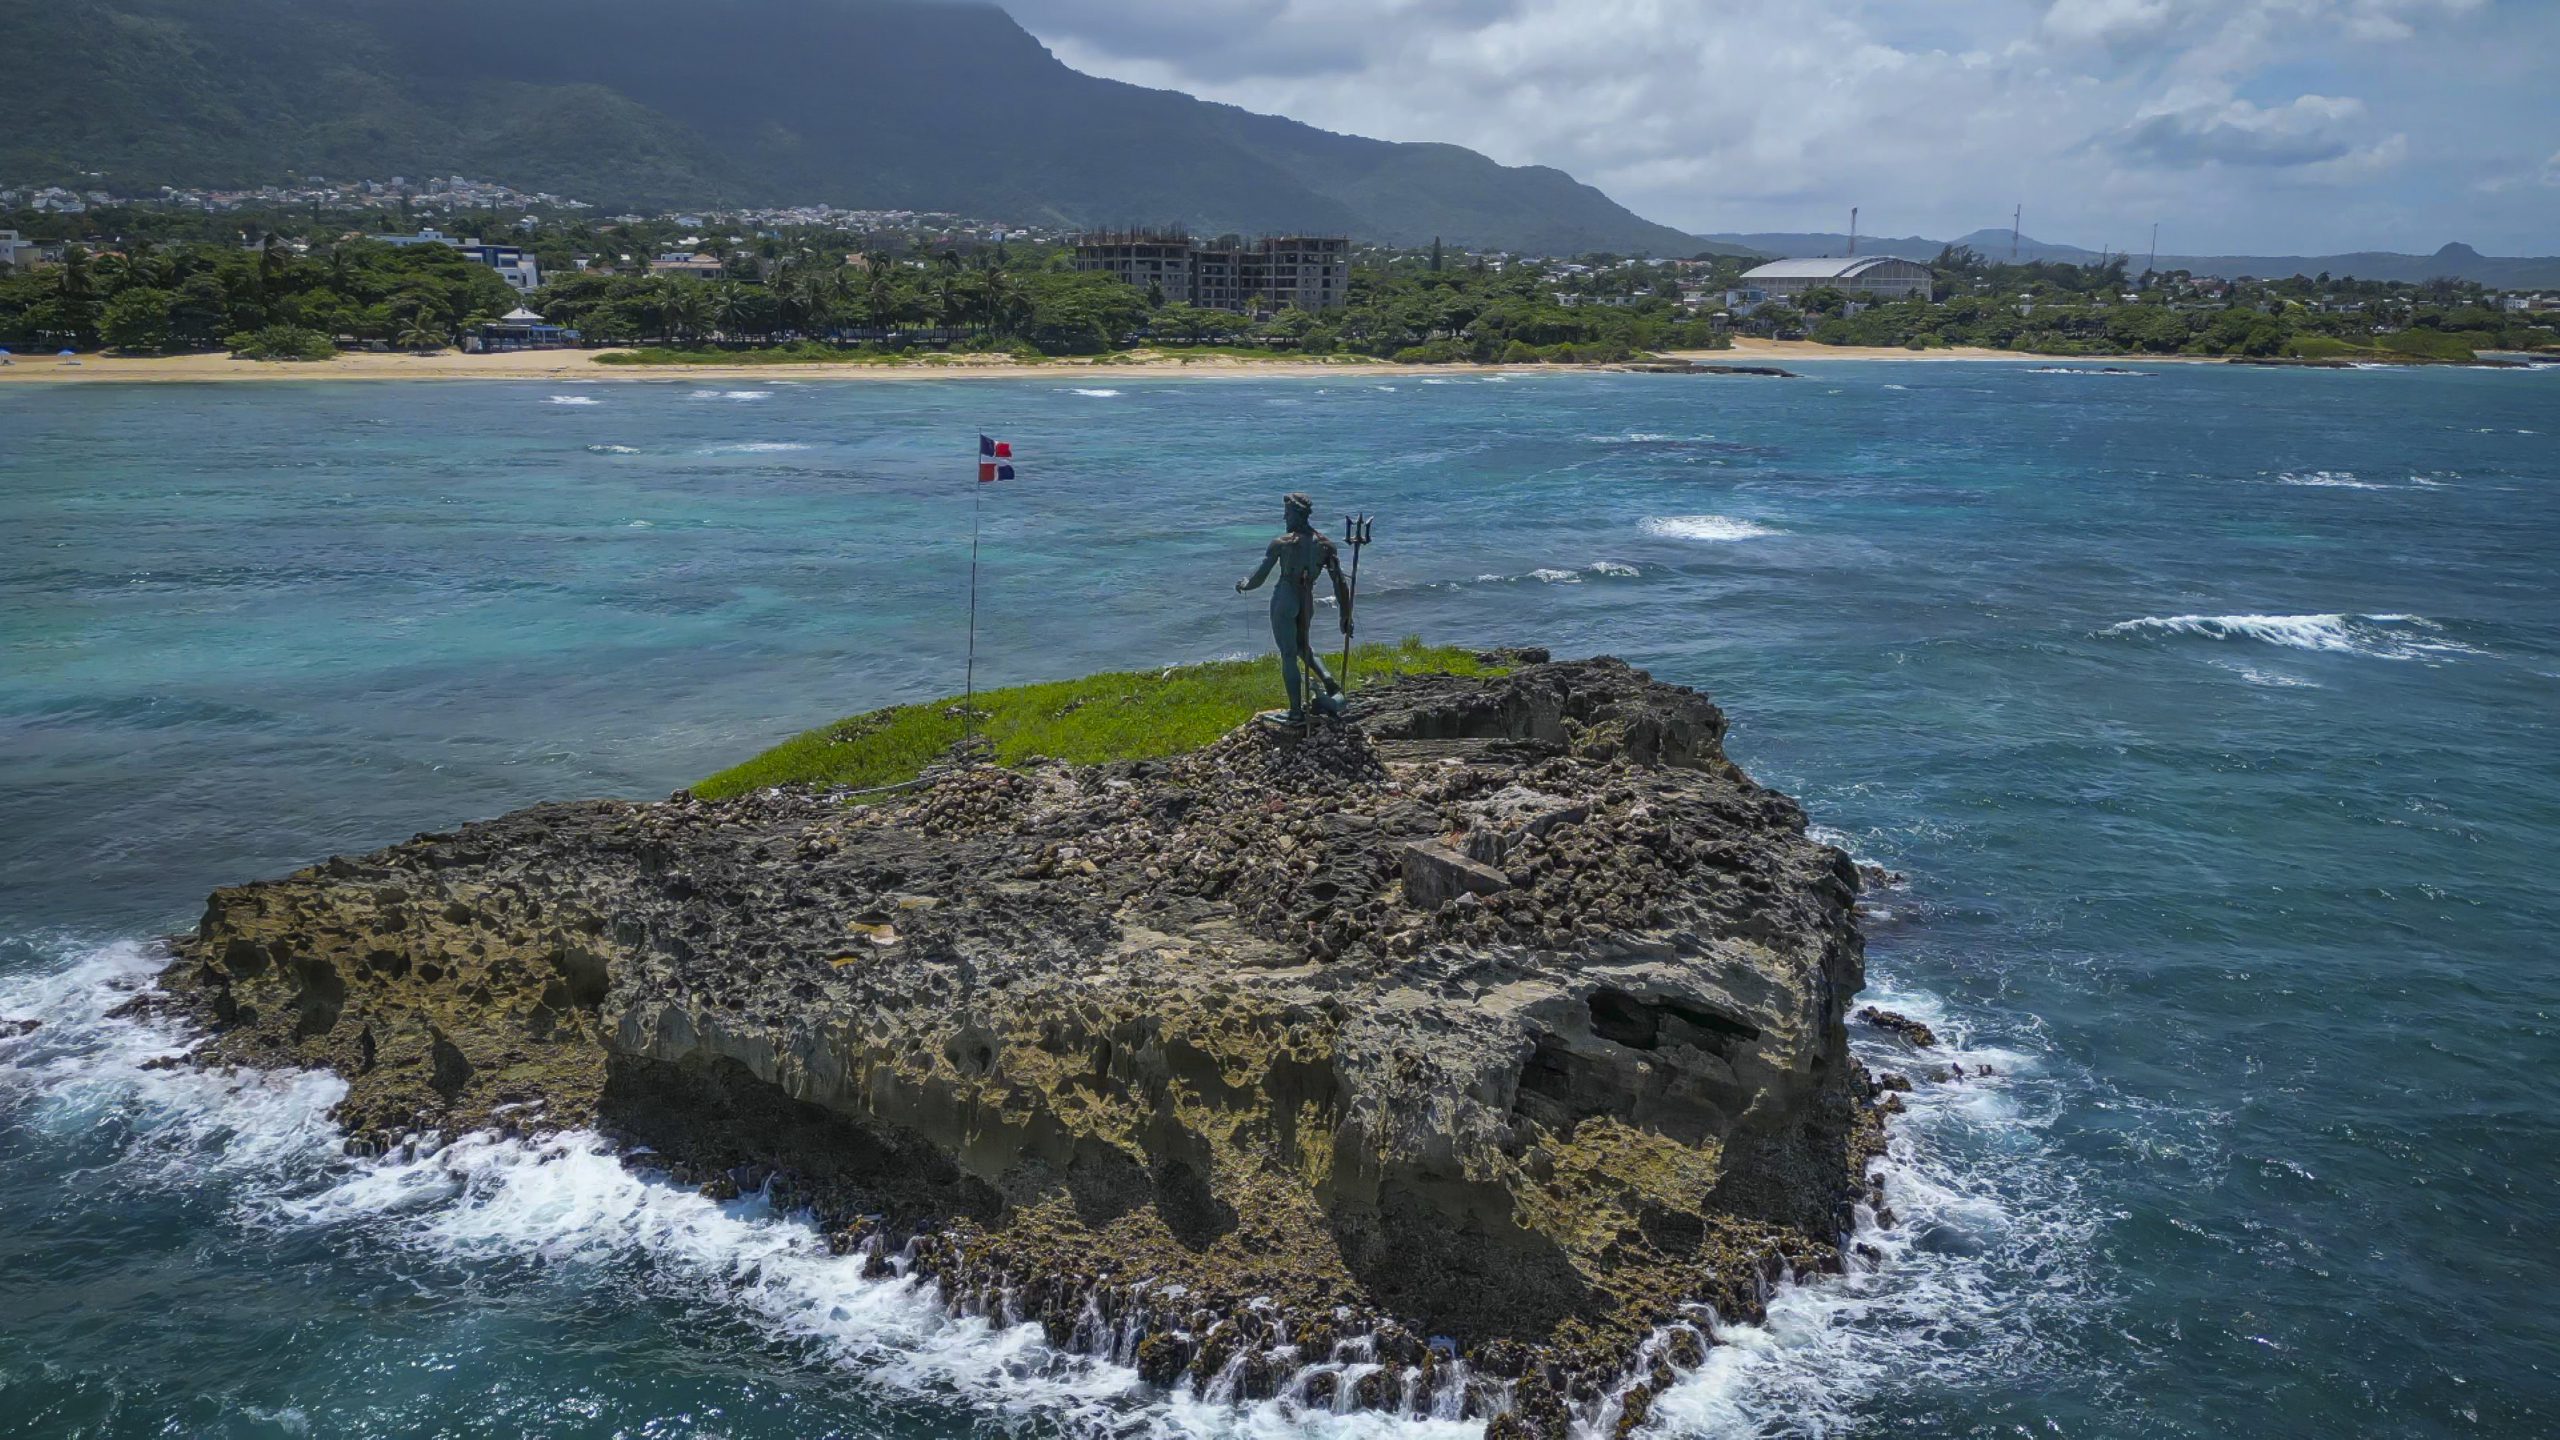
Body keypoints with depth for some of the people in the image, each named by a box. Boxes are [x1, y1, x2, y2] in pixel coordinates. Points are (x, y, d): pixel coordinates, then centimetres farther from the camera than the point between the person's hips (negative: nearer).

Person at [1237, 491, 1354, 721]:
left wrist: (1243, 585, 17)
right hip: (1307, 602, 5)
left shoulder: (1281, 544, -11)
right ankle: (1331, 686, 9)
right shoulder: (1325, 544, 1)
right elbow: (1339, 582, 2)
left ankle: (1296, 710, 3)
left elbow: (1259, 578, -5)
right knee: (1302, 646, 28)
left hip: (1284, 601, -5)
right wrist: (1346, 616, 9)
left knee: (1288, 655, 2)